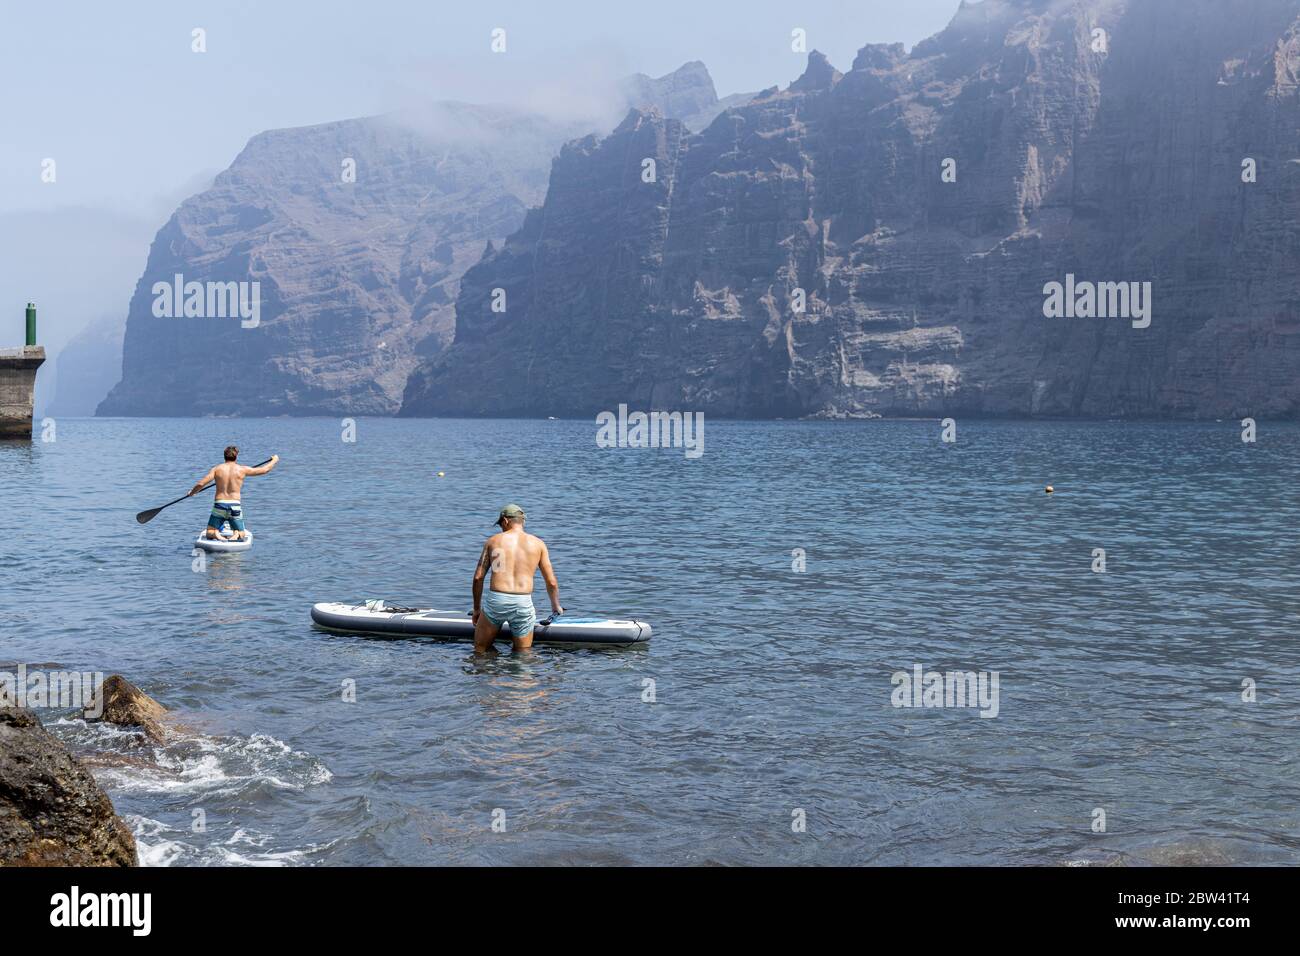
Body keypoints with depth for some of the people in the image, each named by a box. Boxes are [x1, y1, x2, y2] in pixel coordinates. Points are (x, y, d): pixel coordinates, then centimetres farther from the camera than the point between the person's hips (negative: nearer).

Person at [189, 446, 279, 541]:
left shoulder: (217, 469, 0)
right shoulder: (242, 470, 0)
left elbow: (201, 484, -5)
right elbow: (264, 470, 10)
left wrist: (192, 492, 16)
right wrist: (274, 460, 28)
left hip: (219, 505, 0)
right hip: (235, 507, 0)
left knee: (209, 533, 15)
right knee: (241, 535, 15)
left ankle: (216, 534, -20)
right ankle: (236, 535, -20)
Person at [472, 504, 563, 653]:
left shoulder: (493, 541, 11)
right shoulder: (538, 544, 11)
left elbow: (478, 577, 8)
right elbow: (551, 583, 11)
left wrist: (477, 609, 18)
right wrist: (556, 606, 29)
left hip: (495, 601, -1)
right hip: (523, 604, 1)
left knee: (480, 651, 13)